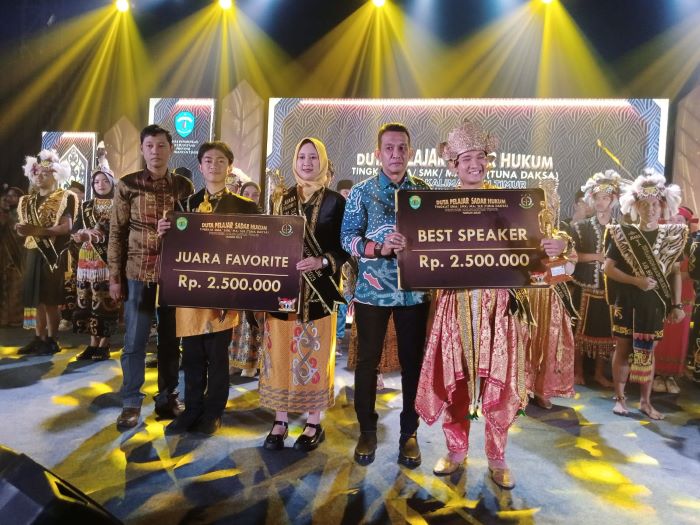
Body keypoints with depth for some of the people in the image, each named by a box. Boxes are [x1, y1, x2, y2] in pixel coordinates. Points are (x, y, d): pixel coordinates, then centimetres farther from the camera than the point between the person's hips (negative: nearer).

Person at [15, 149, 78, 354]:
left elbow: (66, 227, -14)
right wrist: (22, 229, -4)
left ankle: (51, 340, 2)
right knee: (36, 299, 5)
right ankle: (39, 339, 12)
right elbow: (23, 228, 19)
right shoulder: (28, 201, 20)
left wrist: (37, 230, -19)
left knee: (51, 299, -5)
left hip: (53, 255, -6)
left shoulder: (64, 199, -2)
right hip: (34, 254, 6)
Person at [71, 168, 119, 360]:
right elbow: (74, 233, 10)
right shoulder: (86, 207, 16)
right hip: (87, 260, 5)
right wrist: (85, 234, -10)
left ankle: (104, 345, 2)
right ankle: (93, 343, 13)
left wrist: (102, 234, -16)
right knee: (87, 300, 5)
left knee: (106, 301, -6)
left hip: (108, 260, -5)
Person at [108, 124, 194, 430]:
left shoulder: (184, 186, 4)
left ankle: (167, 397, 22)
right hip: (138, 273, -1)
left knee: (171, 339, 9)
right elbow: (117, 232, 2)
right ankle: (131, 402, 16)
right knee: (135, 340, 4)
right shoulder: (127, 185, 1)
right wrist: (115, 276, -1)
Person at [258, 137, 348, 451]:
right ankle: (280, 421, 21)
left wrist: (321, 263, -19)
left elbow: (344, 248, -3)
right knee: (280, 354, 6)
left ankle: (314, 424, 19)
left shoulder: (335, 201, 1)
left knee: (314, 355, 5)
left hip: (319, 290, -3)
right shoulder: (283, 199, 10)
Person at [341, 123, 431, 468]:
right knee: (368, 361, 7)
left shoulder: (424, 191, 6)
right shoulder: (362, 191, 0)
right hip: (372, 290, -1)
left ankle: (409, 432, 25)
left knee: (413, 361, 8)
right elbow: (348, 237, -6)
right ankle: (367, 430, 24)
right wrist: (379, 248, -22)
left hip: (414, 290, 2)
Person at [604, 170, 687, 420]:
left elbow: (675, 272, 6)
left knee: (648, 352, 10)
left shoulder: (672, 236, 4)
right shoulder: (623, 234, -4)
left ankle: (645, 401, 21)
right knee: (623, 349, 5)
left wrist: (677, 305, 0)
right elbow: (608, 268, -6)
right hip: (627, 303, -2)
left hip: (655, 304, 2)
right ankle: (620, 397, 18)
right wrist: (636, 281, -17)